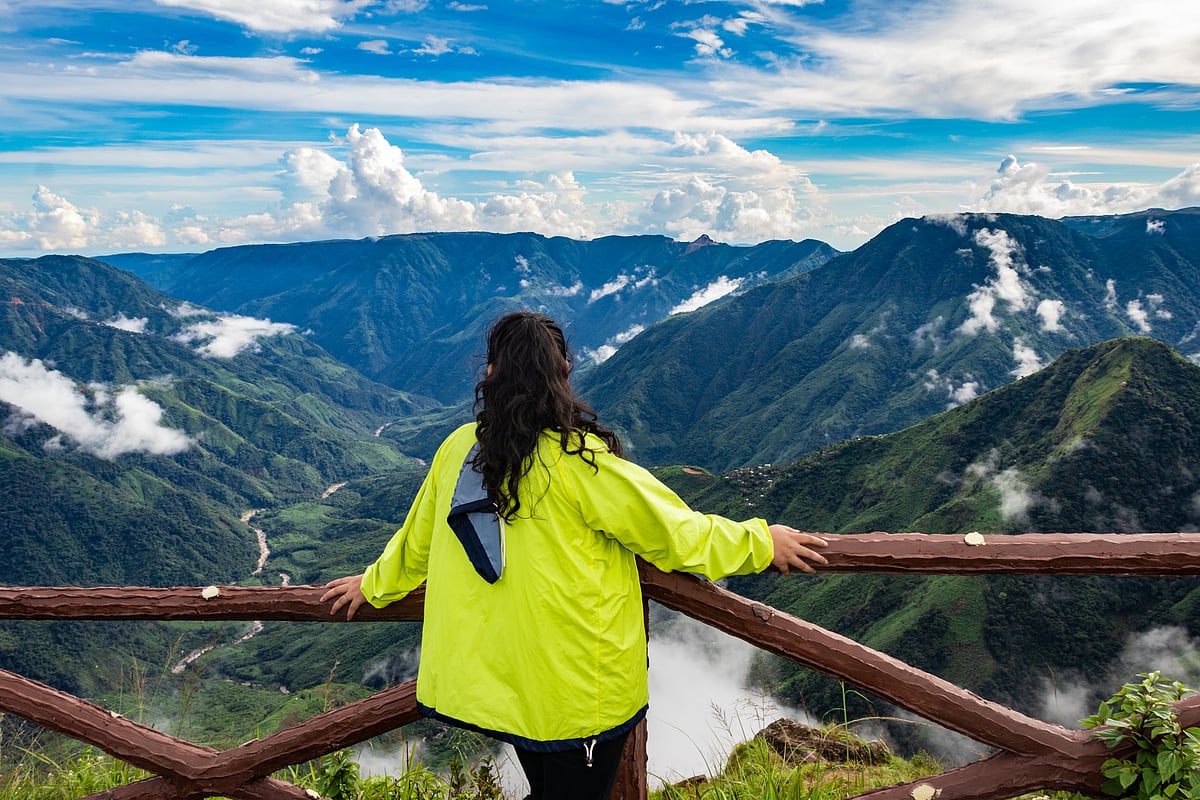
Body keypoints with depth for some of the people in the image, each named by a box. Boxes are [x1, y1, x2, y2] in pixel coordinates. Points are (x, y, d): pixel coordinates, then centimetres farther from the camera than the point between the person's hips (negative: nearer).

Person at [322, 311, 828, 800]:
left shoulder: (459, 448, -3)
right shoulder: (577, 460, -20)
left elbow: (418, 539, 12)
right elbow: (672, 531, -13)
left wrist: (374, 584, 31)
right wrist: (761, 542, -1)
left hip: (497, 679, 6)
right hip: (578, 689, -5)